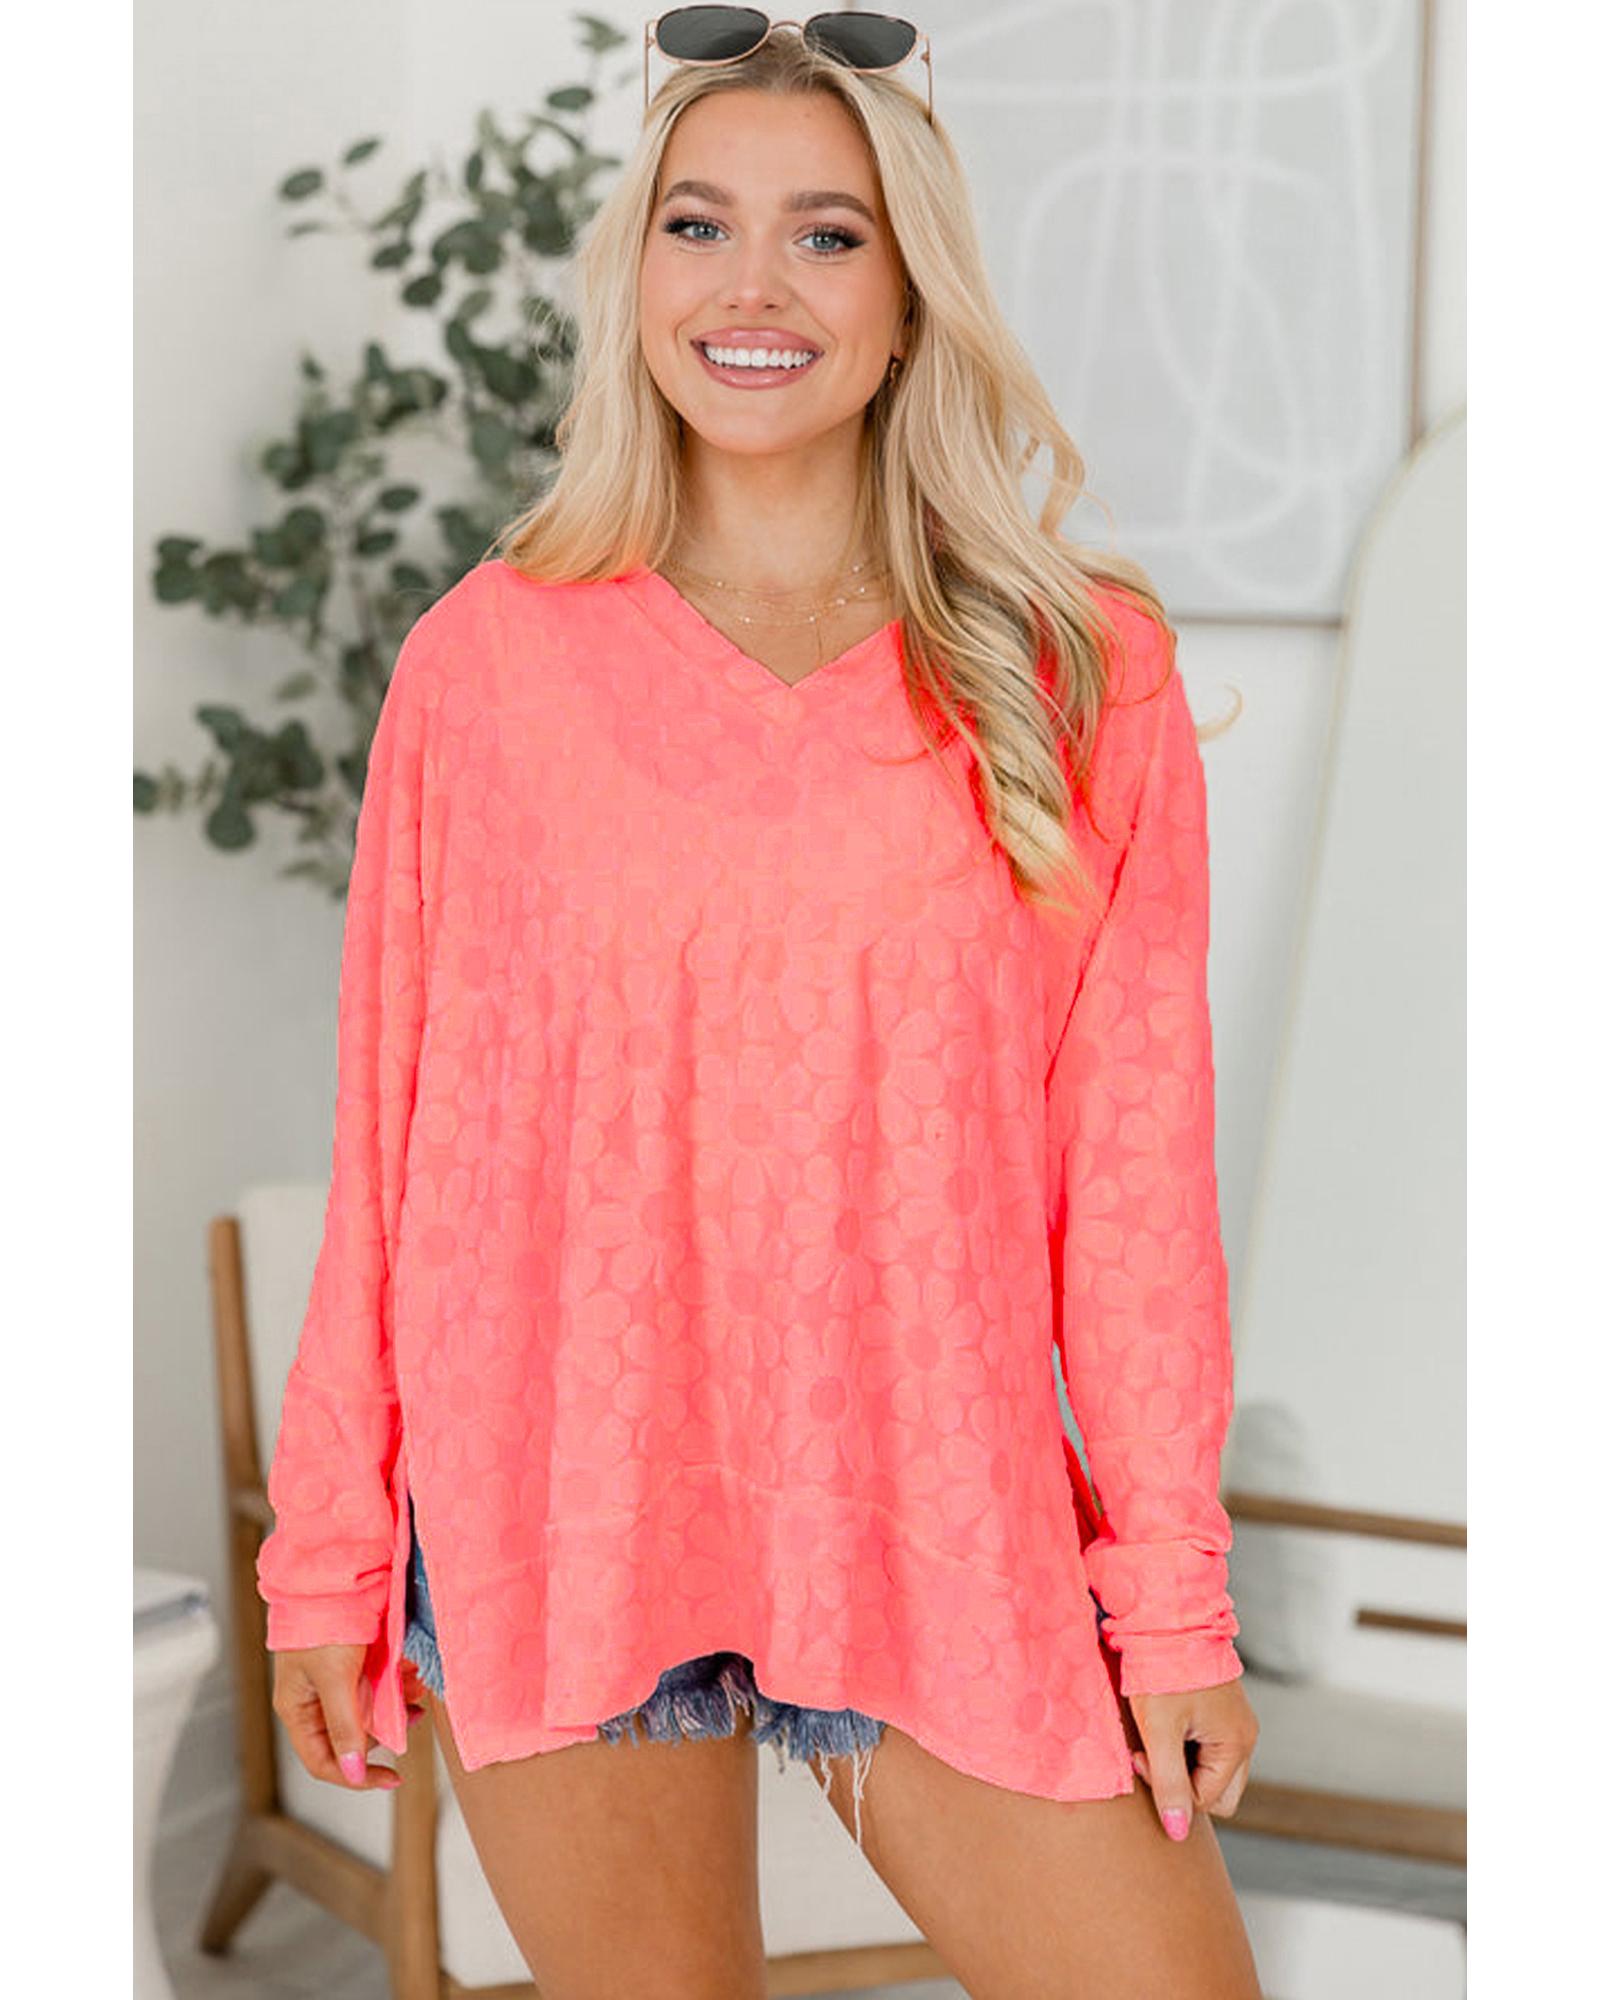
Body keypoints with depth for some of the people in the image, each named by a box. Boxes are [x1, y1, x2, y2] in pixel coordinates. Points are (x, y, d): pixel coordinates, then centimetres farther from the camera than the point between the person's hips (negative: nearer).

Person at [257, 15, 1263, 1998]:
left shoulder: (1082, 670, 1)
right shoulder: (484, 661, 1)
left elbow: (1133, 1150, 1)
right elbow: (390, 1138, 3)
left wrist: (1173, 1592, -1)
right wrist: (328, 1554, 4)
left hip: (945, 1523, 1)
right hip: (553, 1512, 0)